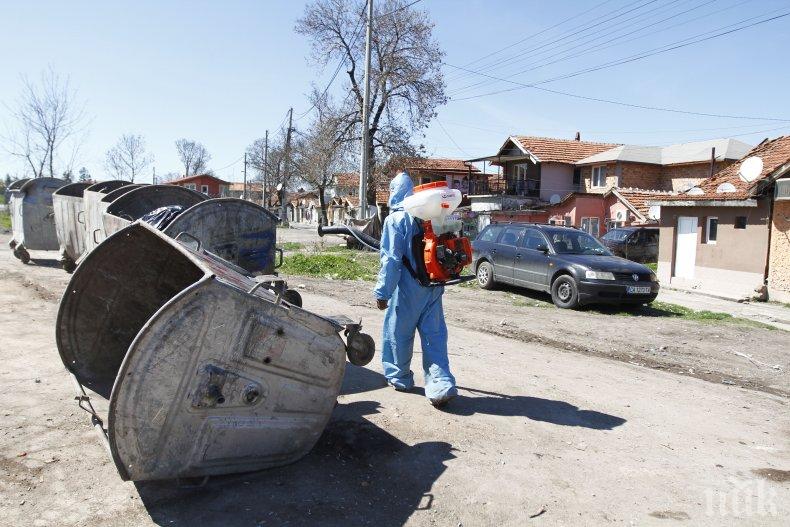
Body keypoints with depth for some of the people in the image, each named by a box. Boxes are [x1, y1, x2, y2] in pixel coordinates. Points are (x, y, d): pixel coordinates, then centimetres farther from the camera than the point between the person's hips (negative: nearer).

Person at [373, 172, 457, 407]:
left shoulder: (395, 219, -10)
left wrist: (382, 291, -10)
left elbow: (391, 259, -14)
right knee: (434, 335, 6)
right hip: (433, 287, 6)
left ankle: (399, 377, 25)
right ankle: (442, 385, -2)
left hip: (407, 289, -6)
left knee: (398, 334, 11)